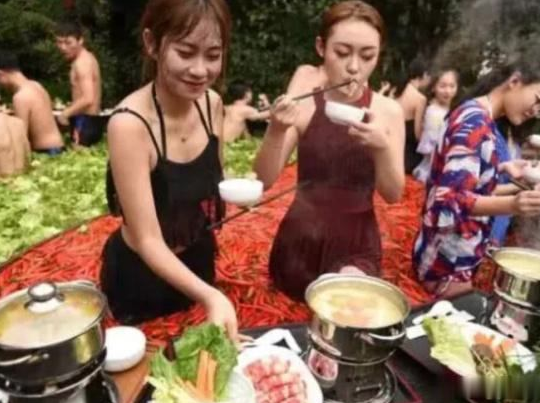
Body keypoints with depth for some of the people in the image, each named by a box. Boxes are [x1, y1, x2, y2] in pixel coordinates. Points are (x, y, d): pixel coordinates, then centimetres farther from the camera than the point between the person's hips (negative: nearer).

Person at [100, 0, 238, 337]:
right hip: (140, 276, -5)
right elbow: (147, 241, -28)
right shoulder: (130, 124, -30)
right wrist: (210, 296, -41)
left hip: (198, 262, 6)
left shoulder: (211, 103, -11)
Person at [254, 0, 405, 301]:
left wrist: (382, 147, -27)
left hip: (357, 242, 0)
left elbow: (393, 194, -7)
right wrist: (276, 130, -29)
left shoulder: (388, 111, -7)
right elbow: (266, 179, -11)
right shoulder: (303, 105, -9)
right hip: (300, 239, 1)